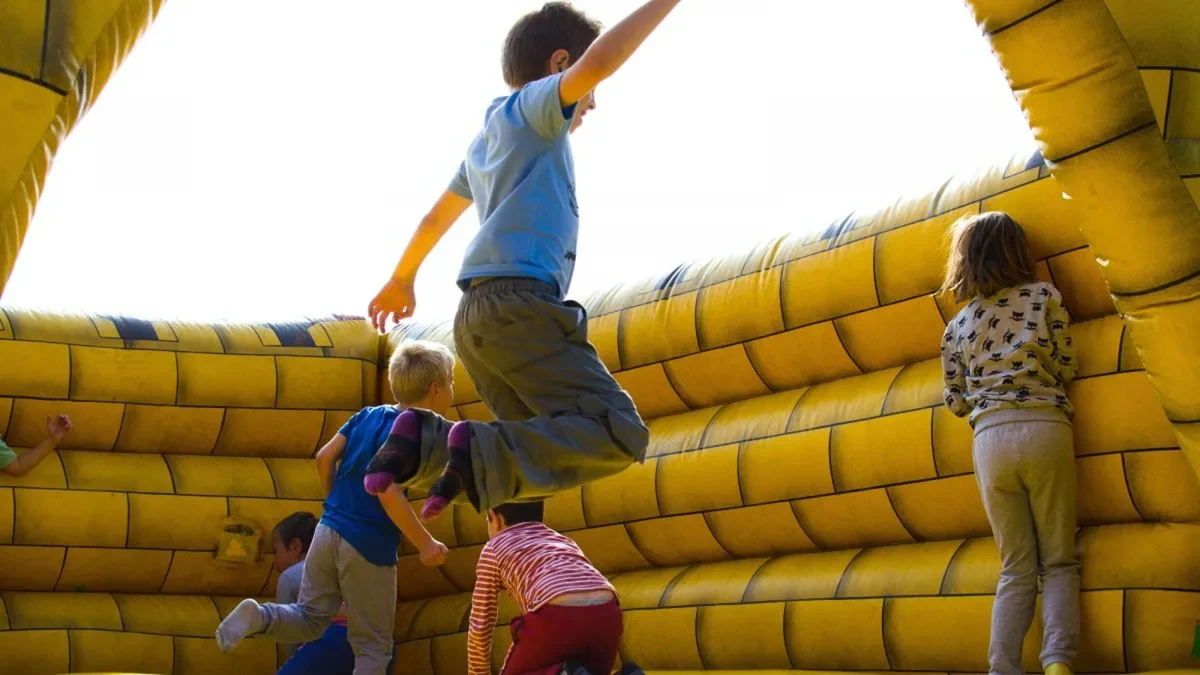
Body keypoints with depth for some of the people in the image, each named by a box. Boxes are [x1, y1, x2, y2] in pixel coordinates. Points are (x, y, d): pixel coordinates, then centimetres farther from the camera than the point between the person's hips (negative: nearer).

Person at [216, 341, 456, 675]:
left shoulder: (368, 415, 9)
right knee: (373, 646, 7)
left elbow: (324, 458, 10)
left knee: (310, 619, 18)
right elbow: (389, 494, -23)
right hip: (369, 546, -6)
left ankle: (257, 616, -9)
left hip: (328, 531, 6)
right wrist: (425, 543, -16)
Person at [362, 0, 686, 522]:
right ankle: (482, 454, -31)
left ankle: (427, 441, -9)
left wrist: (402, 278, 55)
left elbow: (436, 217, 42)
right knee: (619, 435, -16)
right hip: (520, 304, -9)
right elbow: (600, 60, -16)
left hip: (477, 315, 9)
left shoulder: (488, 140, 29)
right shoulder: (533, 106, 4)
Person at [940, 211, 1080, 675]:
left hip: (990, 438, 2)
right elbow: (1065, 368, 8)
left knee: (1017, 568, 8)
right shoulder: (1044, 296, 7)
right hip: (1045, 428, -2)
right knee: (1059, 561, 5)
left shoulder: (957, 326, 13)